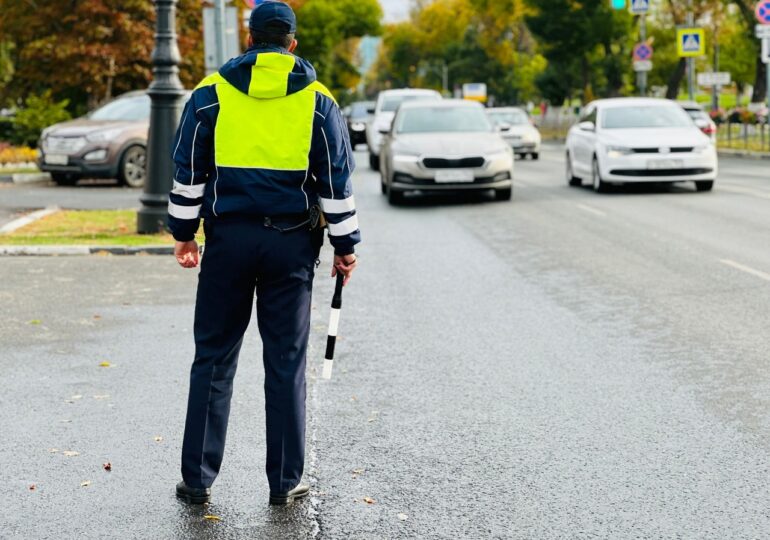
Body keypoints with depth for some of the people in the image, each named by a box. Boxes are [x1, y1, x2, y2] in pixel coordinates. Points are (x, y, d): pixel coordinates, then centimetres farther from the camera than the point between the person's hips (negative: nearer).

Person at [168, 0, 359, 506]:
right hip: (292, 241, 0)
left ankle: (198, 477, 9)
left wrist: (184, 232, 12)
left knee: (214, 358, 7)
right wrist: (345, 245, 9)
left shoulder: (211, 92, 4)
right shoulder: (318, 100, 4)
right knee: (286, 363, 5)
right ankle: (285, 482, 10)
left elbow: (188, 170, 5)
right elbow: (337, 179, 4)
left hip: (228, 237, 0)